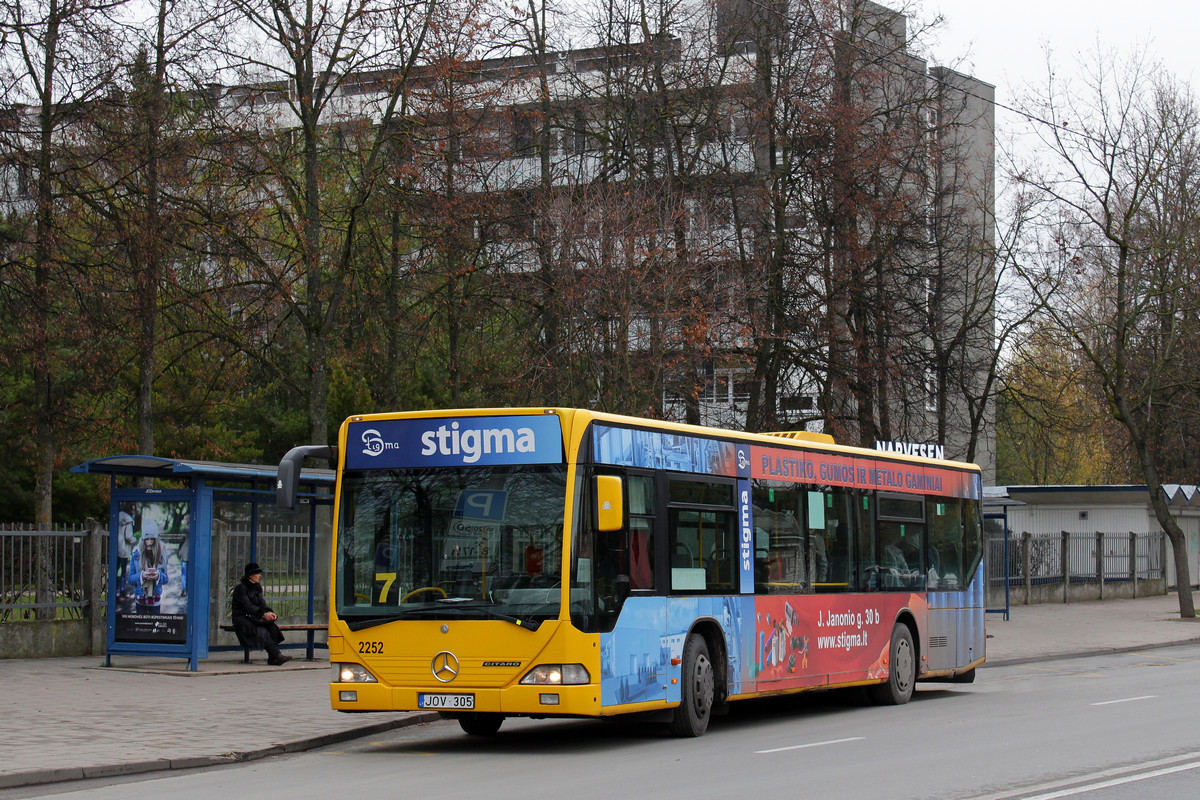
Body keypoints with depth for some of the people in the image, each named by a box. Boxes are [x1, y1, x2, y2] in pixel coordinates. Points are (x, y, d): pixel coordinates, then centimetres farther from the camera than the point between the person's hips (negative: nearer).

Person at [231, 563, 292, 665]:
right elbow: (247, 606, -19)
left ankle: (272, 658, -28)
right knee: (263, 631, -31)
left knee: (272, 626, -22)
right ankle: (277, 655, -34)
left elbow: (262, 603, 7)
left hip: (254, 618, 6)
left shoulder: (256, 587, 15)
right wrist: (263, 614, -29)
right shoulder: (240, 587, -9)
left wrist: (270, 612, -15)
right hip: (241, 618, -6)